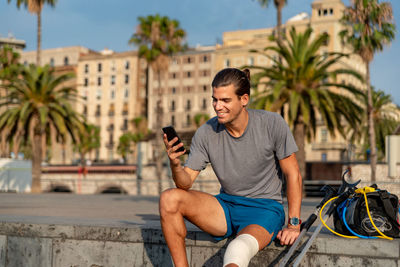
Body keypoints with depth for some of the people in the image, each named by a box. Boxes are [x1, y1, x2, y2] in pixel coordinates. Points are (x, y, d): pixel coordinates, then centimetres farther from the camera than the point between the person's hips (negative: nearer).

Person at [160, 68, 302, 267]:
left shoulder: (272, 124, -11)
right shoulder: (206, 133, -5)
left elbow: (293, 174, -4)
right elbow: (185, 183, -5)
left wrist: (294, 224, -8)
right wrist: (175, 164, -28)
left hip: (264, 208, -4)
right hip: (226, 205, 4)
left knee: (239, 250, -37)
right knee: (169, 198, -19)